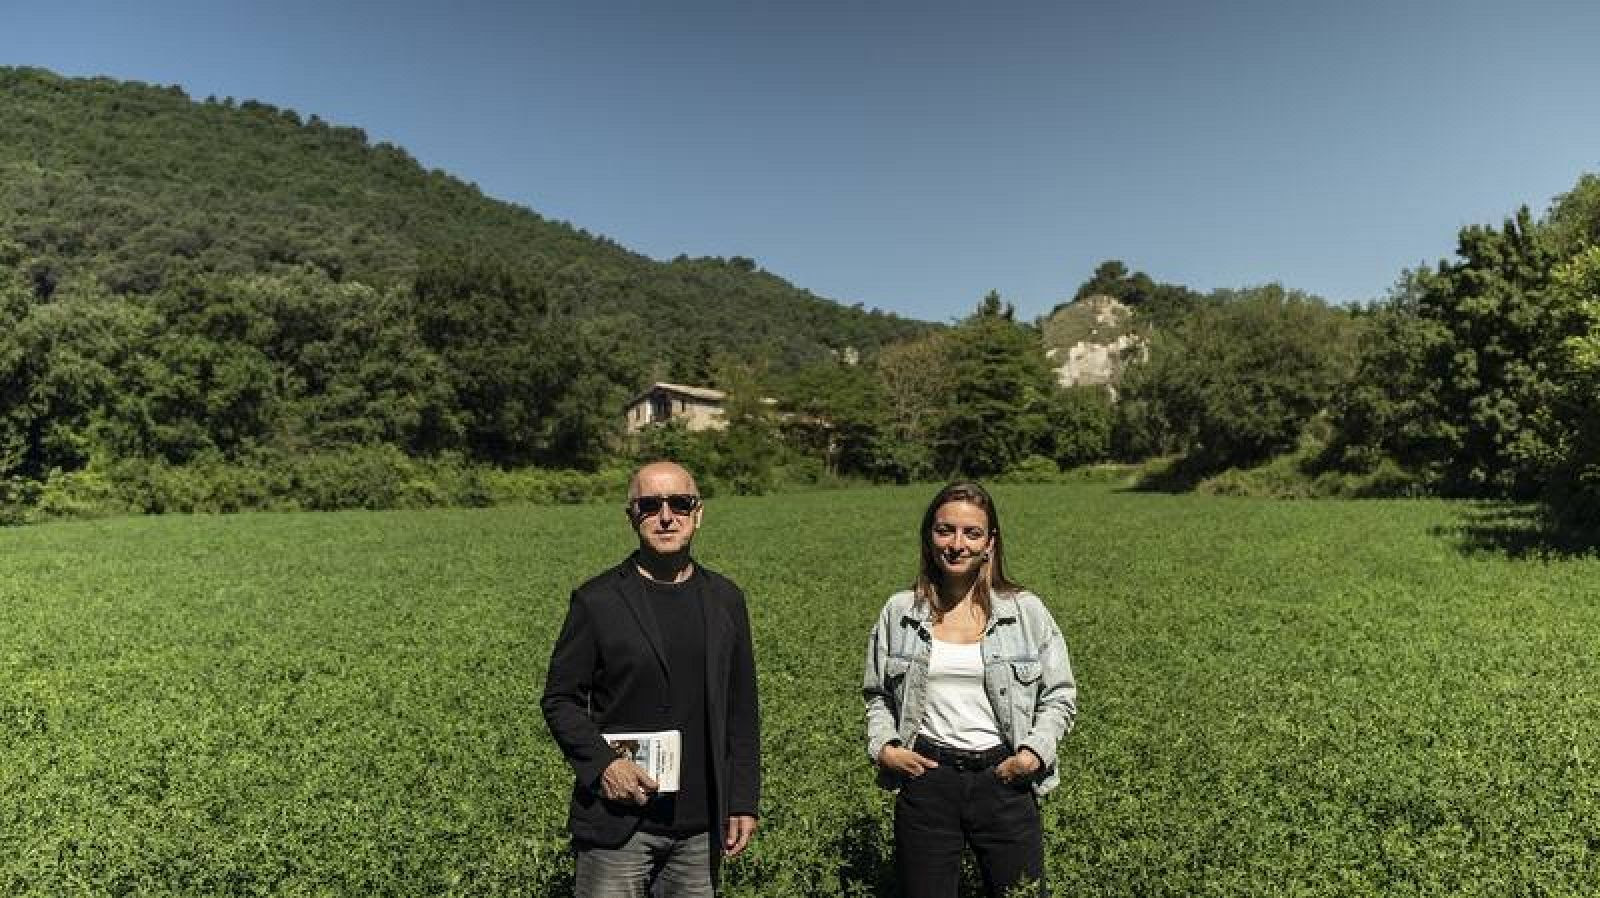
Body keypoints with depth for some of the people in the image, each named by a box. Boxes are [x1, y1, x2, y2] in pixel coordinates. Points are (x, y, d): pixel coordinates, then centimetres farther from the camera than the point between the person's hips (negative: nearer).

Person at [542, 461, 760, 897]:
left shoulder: (726, 599, 3)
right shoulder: (596, 600, -6)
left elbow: (742, 709, 7)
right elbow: (559, 700, -1)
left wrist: (744, 802, 5)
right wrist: (602, 763, -16)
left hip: (701, 825, 3)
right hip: (617, 826, -3)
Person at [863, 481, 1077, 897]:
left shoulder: (1027, 610, -1)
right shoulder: (899, 611, 1)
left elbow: (1060, 696, 5)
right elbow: (876, 694, 12)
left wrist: (1034, 752, -8)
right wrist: (882, 745, -3)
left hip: (1003, 778, 0)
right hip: (924, 776, 1)